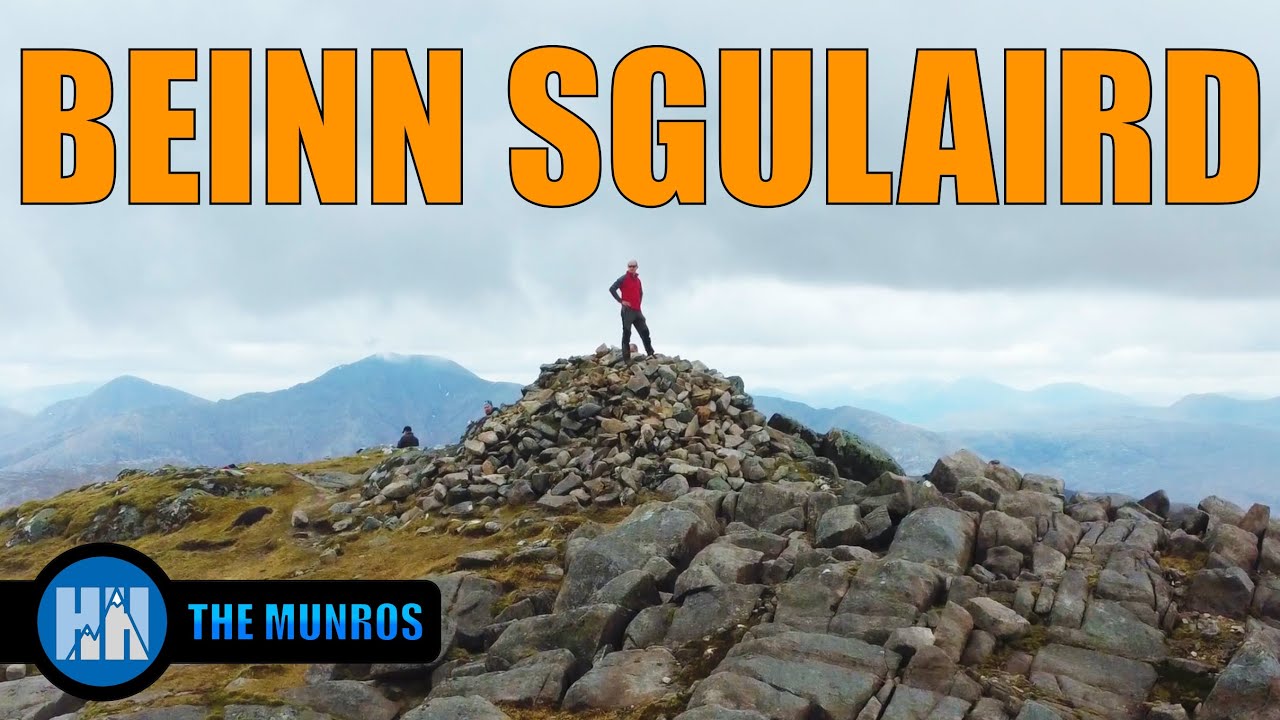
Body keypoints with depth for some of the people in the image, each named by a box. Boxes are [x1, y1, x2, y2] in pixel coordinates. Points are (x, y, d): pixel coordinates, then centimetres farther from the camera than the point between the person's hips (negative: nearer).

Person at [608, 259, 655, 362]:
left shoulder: (637, 280, 17)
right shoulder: (623, 279, -4)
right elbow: (612, 289, -11)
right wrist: (621, 301, -13)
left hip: (637, 310, 7)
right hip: (627, 310, -7)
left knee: (645, 331, 6)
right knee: (627, 333, -5)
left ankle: (650, 354, 13)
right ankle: (626, 358, -4)